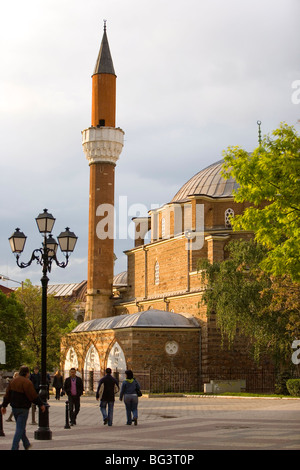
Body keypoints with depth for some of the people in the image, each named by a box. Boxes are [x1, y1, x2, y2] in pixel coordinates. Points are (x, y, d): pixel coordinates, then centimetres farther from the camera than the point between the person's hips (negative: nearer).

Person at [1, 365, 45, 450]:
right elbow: (34, 396, -16)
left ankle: (26, 445, 33)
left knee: (21, 427, 20)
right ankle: (14, 448, -7)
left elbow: (7, 395, 12)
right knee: (20, 428, -3)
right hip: (23, 408, -8)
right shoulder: (27, 382, -17)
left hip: (14, 407, 8)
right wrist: (41, 404, -6)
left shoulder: (13, 381, 8)